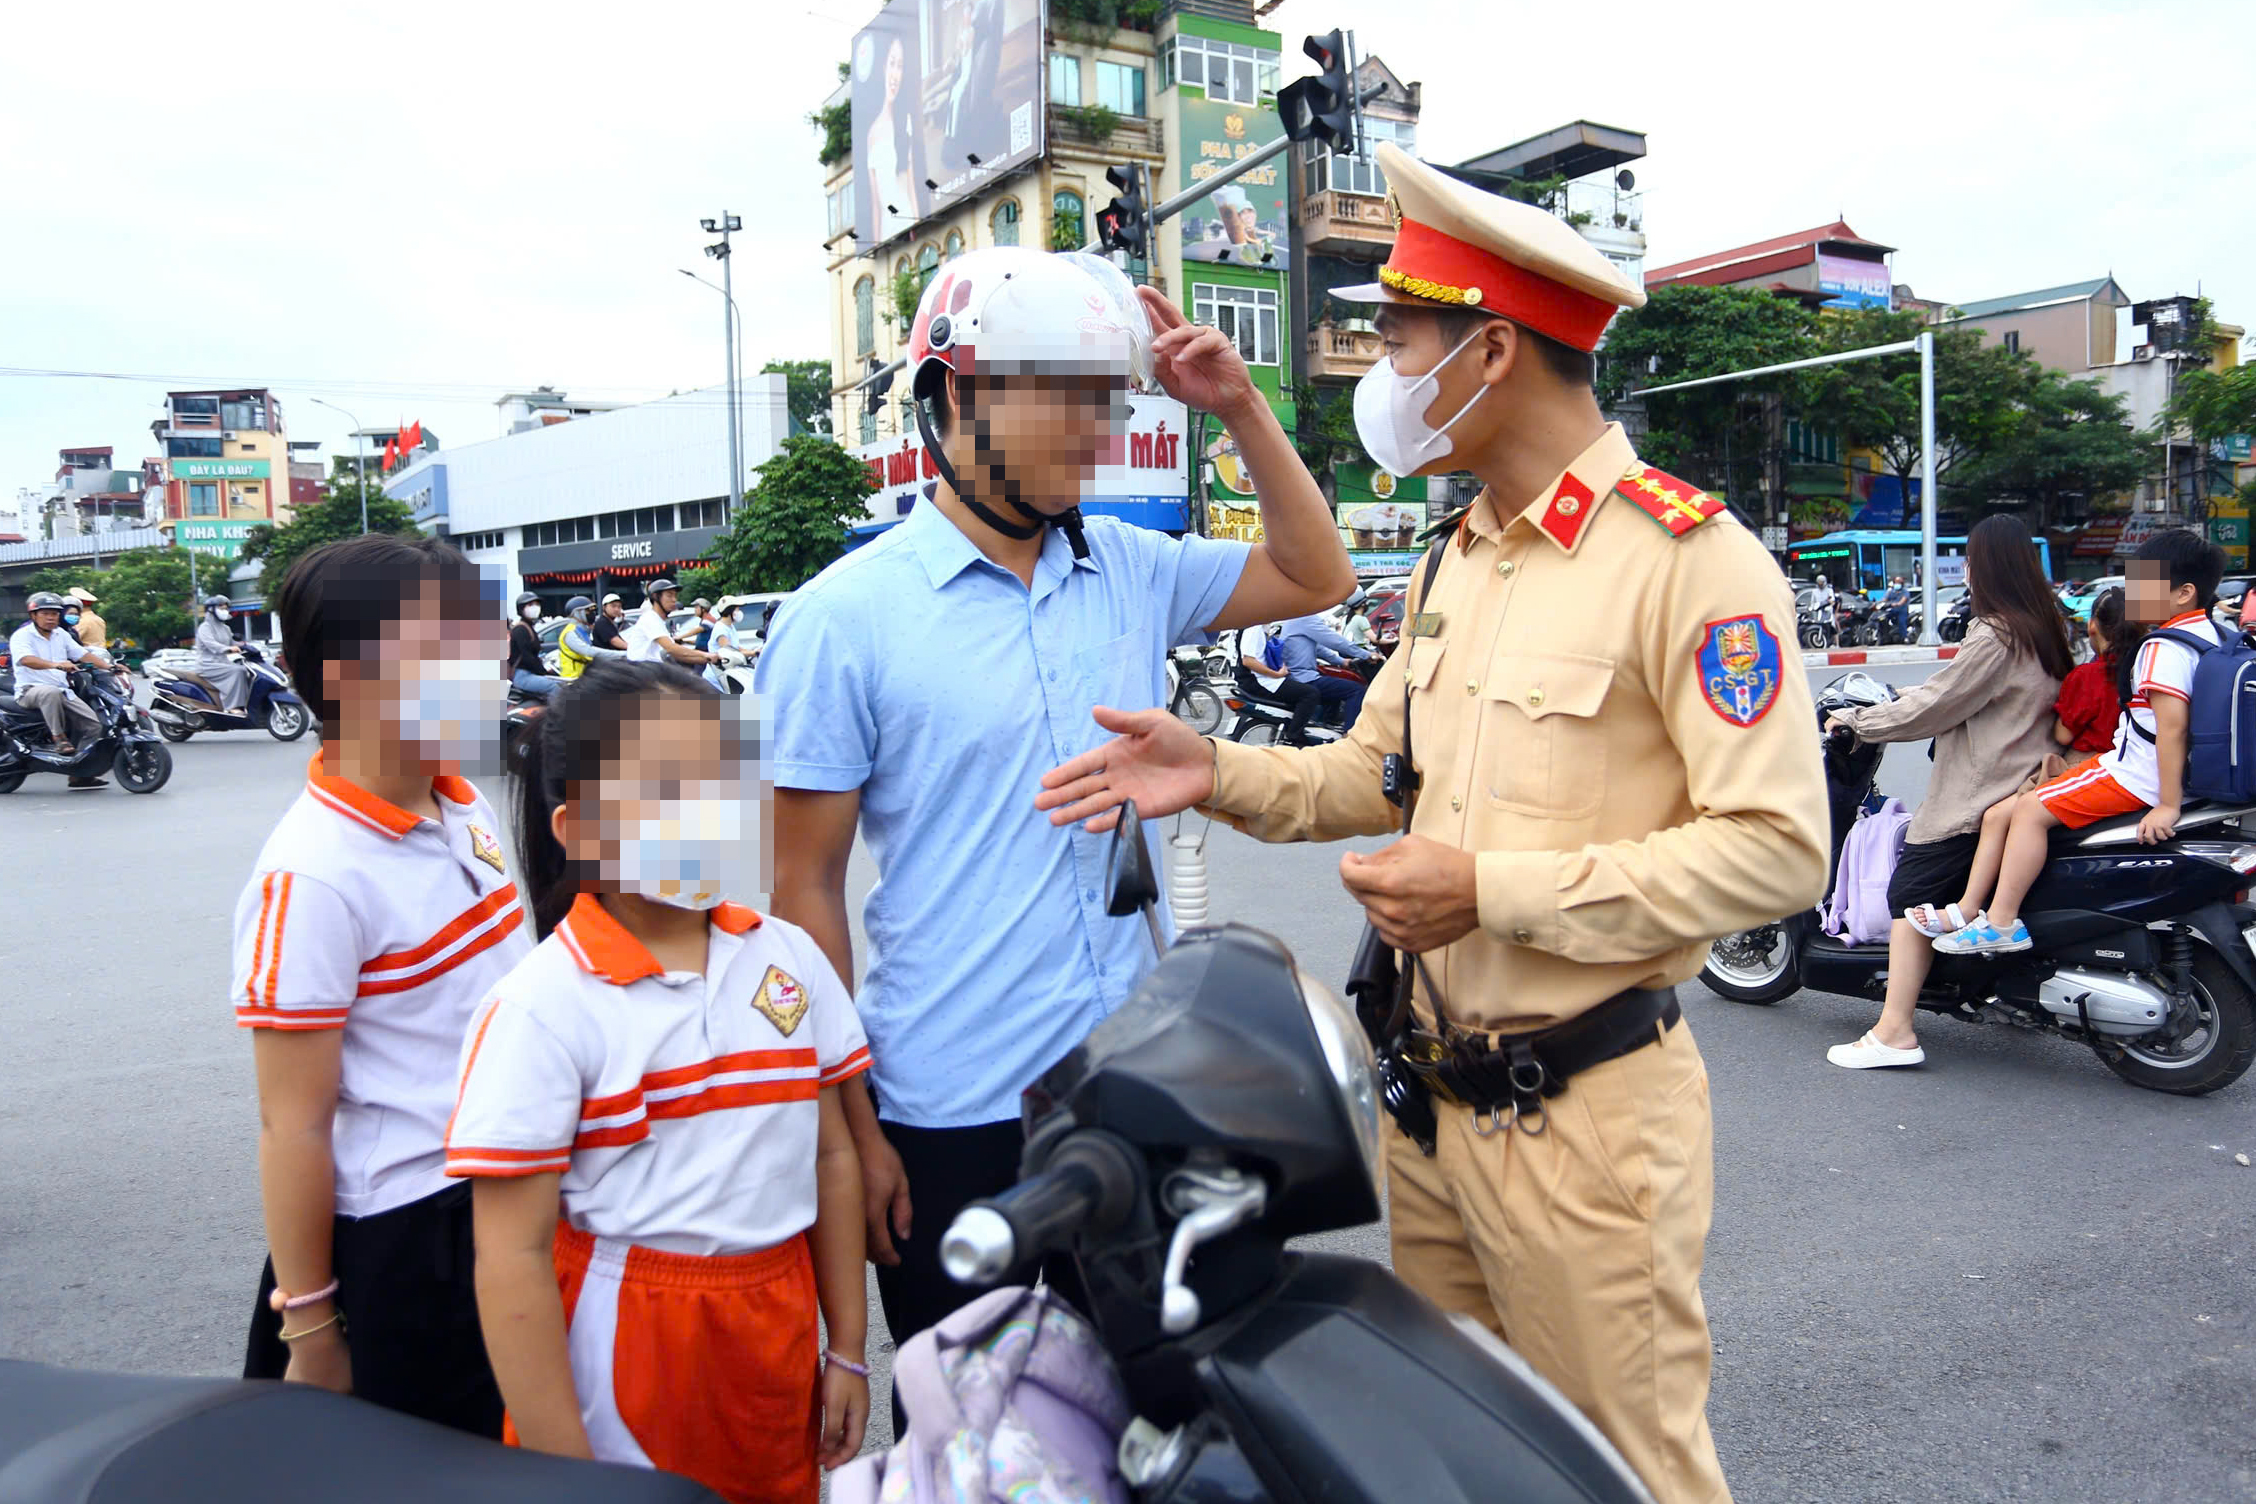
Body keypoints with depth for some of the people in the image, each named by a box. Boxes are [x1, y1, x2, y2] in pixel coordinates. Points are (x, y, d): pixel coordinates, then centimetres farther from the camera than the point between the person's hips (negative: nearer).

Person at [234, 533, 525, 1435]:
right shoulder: (311, 879, -22)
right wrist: (308, 1328, -12)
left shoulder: (464, 808, 1)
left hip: (508, 1205, 7)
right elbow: (294, 1126, -18)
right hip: (397, 1241, -7)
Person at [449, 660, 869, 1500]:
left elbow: (831, 1158, 6)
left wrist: (848, 1350, 9)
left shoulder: (787, 959, -1)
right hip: (625, 1349, -4)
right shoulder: (541, 1011, -16)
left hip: (777, 1335, 5)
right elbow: (512, 1258, -14)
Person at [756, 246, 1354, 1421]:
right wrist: (850, 1127, -10)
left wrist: (1241, 408, 2)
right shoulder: (846, 618, -10)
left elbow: (1315, 576, 15)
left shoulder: (1128, 570, 4)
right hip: (952, 1122, -4)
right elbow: (807, 889, -9)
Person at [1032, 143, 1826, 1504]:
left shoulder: (1688, 559, -16)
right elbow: (1375, 772, 16)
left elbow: (1778, 846, -21)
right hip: (1434, 1092, 8)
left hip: (1586, 1117, -8)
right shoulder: (1456, 562, 12)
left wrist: (1496, 891, -22)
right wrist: (1218, 773, -1)